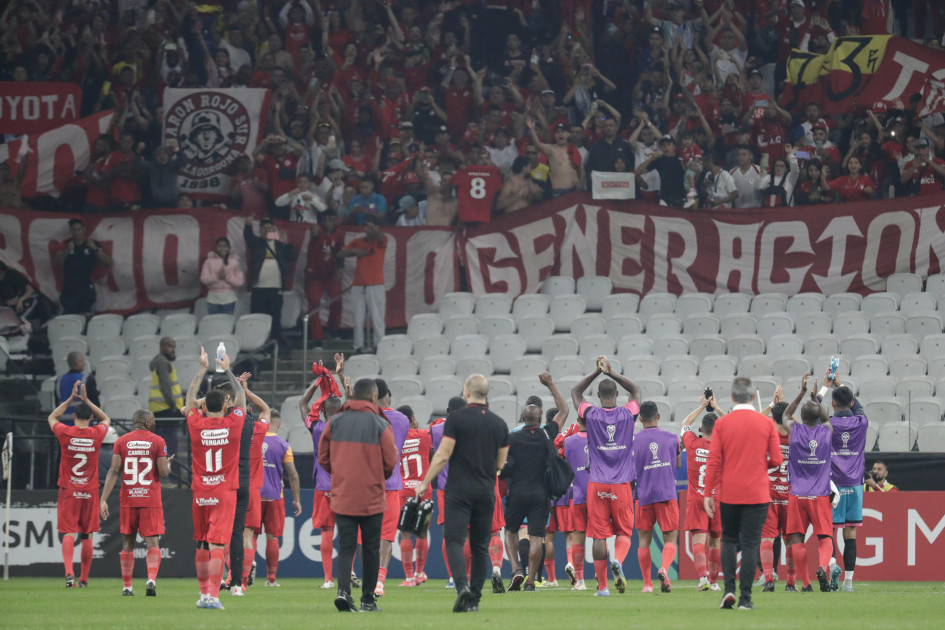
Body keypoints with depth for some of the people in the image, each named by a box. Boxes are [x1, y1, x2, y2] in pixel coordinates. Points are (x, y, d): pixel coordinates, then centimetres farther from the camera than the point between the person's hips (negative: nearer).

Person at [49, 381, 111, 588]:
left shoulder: (65, 433, -6)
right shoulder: (96, 434, -3)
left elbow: (52, 418, 17)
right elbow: (106, 419, 21)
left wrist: (71, 399, 18)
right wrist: (87, 400, 20)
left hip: (68, 491, -1)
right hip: (90, 492, 1)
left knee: (69, 533, -6)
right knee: (87, 535, 10)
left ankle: (69, 572, -25)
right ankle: (84, 578, 15)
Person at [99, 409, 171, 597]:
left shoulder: (122, 441, 3)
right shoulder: (157, 441, -2)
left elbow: (114, 471, -4)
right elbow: (163, 473, -6)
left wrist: (103, 499, -5)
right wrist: (168, 464, 18)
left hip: (128, 500, 2)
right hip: (151, 501, -2)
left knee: (128, 544, 11)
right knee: (152, 543, -3)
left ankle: (127, 586, 14)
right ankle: (151, 579, -25)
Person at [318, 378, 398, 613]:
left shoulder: (334, 422, 2)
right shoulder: (381, 425, -7)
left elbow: (323, 458, 6)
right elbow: (390, 463, -5)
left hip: (342, 496, 2)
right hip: (372, 498, -2)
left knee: (346, 547, 4)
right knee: (370, 549, 8)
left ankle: (343, 589, -17)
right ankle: (368, 600, 11)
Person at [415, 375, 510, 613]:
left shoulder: (456, 419, -7)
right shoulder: (499, 424, 7)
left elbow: (443, 455, -9)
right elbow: (500, 463, 13)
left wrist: (425, 483, 0)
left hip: (459, 491, -4)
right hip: (486, 493, 4)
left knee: (454, 540, -7)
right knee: (480, 546, 9)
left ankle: (462, 586, -29)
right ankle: (474, 599, 9)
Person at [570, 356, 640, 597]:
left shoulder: (591, 415, -3)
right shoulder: (627, 414, -1)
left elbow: (575, 392, 16)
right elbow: (636, 391, 20)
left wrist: (597, 372, 15)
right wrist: (612, 372, 15)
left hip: (597, 485, 0)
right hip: (622, 484, 0)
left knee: (599, 534, 2)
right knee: (624, 532, 9)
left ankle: (602, 586, 2)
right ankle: (618, 560, -23)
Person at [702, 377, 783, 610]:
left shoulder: (722, 424, -3)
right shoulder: (766, 424, -2)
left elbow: (714, 461, -4)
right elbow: (776, 459, -2)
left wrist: (708, 493, 2)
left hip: (729, 494, 1)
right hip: (757, 494, -1)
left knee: (729, 540, 16)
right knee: (750, 544, 2)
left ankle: (729, 589, 1)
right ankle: (745, 598, -2)